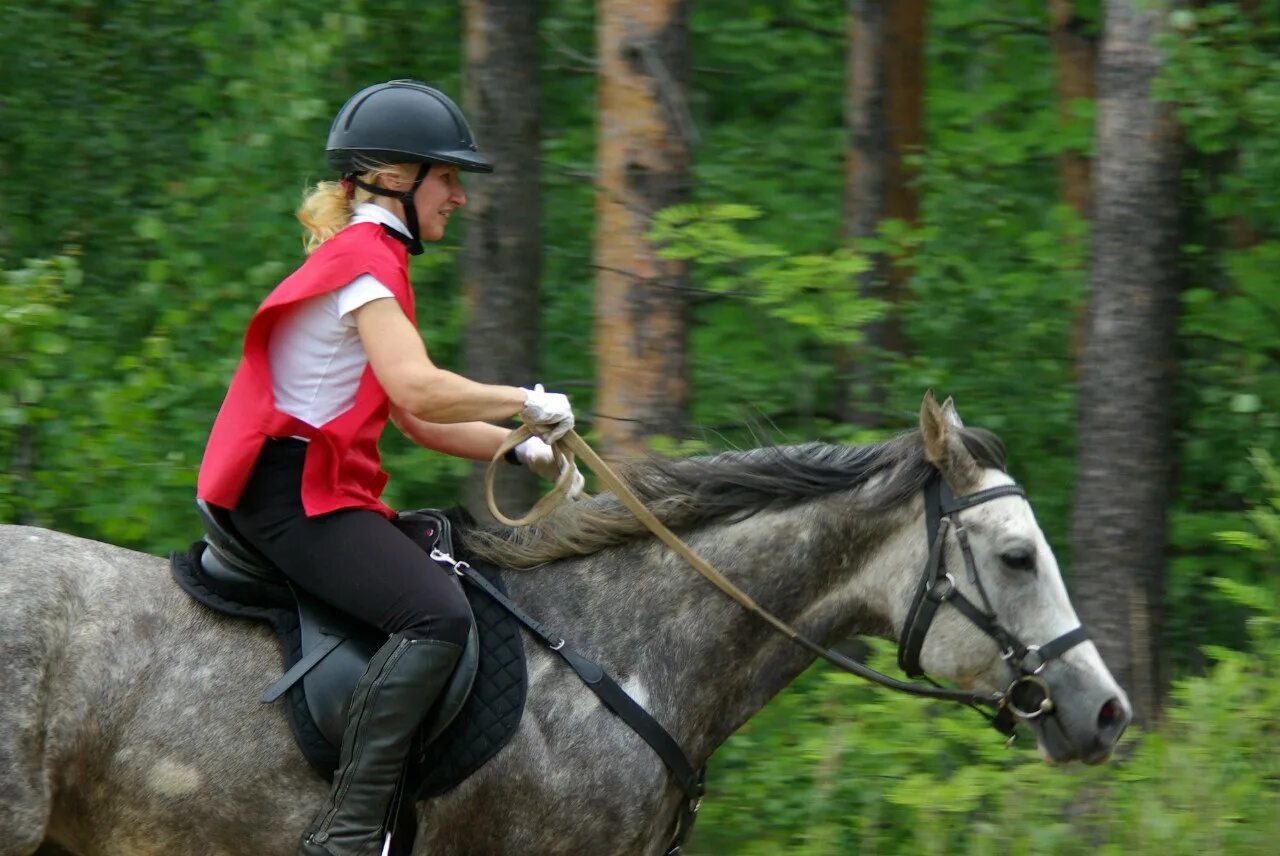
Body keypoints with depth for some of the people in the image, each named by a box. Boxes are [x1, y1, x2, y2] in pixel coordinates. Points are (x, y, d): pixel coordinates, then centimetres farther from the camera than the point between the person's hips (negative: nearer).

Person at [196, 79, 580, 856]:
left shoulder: (372, 259, 22)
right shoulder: (363, 259, -11)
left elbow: (415, 420, 22)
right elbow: (417, 389, -25)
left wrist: (521, 450, 11)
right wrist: (529, 404, -12)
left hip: (327, 493, 11)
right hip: (294, 493, -11)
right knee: (437, 614, -27)